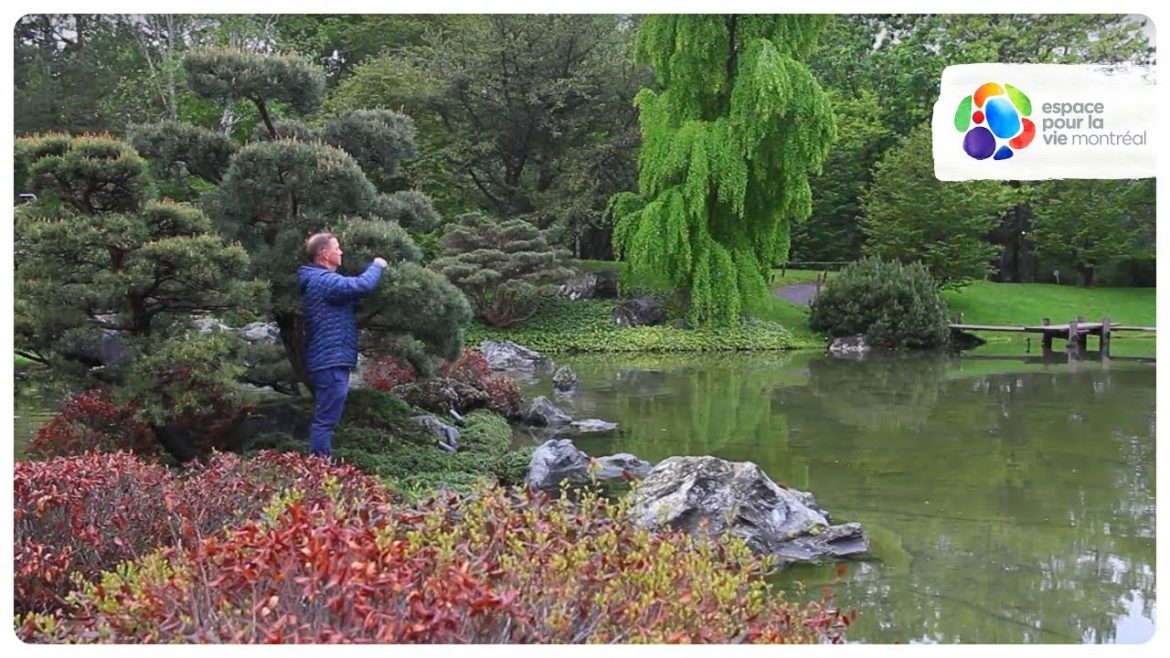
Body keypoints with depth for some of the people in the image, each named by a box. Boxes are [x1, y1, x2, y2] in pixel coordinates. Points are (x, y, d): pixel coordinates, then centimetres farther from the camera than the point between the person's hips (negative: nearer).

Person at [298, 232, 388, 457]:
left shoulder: (318, 280, 19)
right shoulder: (324, 280, -16)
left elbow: (351, 291, 25)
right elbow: (361, 285, -27)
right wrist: (377, 266, -7)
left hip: (327, 361, 11)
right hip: (332, 361, -11)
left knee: (324, 419, 18)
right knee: (326, 420, -9)